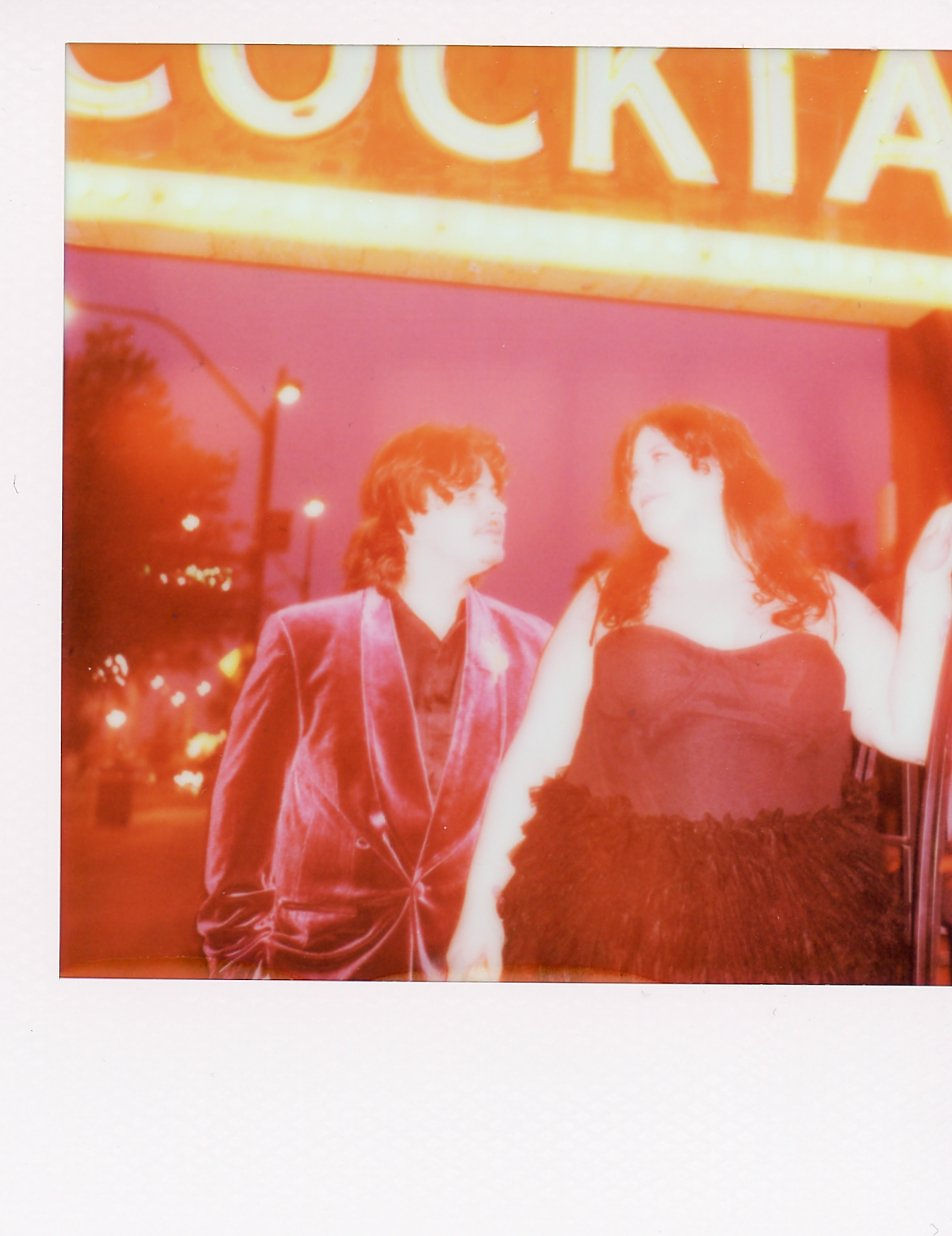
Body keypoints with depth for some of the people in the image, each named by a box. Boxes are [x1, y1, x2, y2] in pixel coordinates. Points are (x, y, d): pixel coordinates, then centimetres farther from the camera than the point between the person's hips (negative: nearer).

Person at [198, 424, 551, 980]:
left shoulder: (531, 647, 3)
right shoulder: (304, 636, -2)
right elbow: (246, 803, 0)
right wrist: (239, 954, -1)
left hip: (468, 959, 2)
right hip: (321, 958, -1)